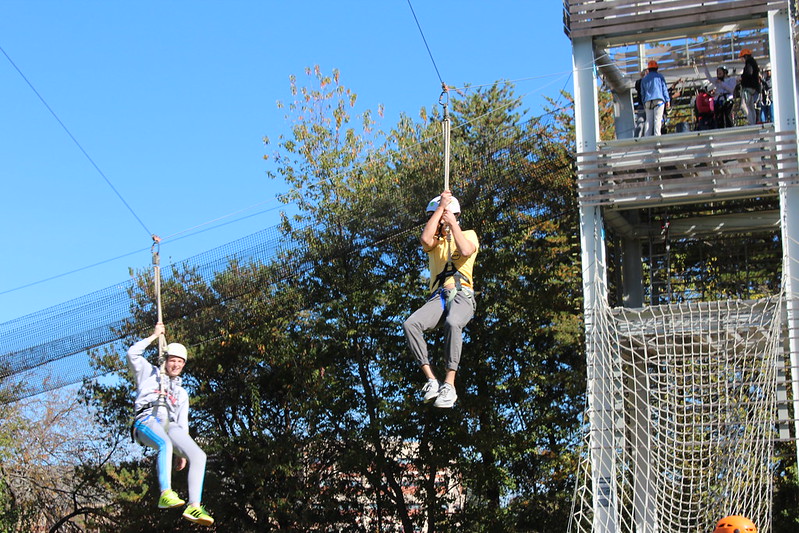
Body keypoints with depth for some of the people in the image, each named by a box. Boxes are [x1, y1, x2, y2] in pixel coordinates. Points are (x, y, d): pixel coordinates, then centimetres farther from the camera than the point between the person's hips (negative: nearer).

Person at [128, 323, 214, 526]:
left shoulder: (181, 393, 36)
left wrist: (182, 453, 16)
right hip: (147, 420, -5)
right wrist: (154, 336, 18)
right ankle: (165, 494, -49)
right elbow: (132, 353, 10)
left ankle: (194, 506, -30)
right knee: (165, 444, -40)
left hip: (170, 425, 5)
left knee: (198, 455, -21)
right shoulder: (149, 373, 27)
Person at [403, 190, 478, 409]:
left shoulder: (469, 235, 17)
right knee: (410, 324, -28)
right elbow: (425, 239, -2)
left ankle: (449, 384, -37)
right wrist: (440, 207, 3)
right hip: (438, 296, 4)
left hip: (462, 295, -4)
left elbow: (466, 251, -8)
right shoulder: (435, 241, 25)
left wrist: (452, 224, 0)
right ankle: (431, 380, -29)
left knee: (452, 323, -39)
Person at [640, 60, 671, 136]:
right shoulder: (659, 76, 9)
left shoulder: (644, 79, 19)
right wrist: (667, 100, 6)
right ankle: (657, 135, -22)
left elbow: (642, 93, 20)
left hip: (648, 101, 3)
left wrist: (644, 104, 23)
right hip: (659, 100, -3)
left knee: (648, 120, 0)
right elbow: (664, 89, 5)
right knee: (657, 119, -10)